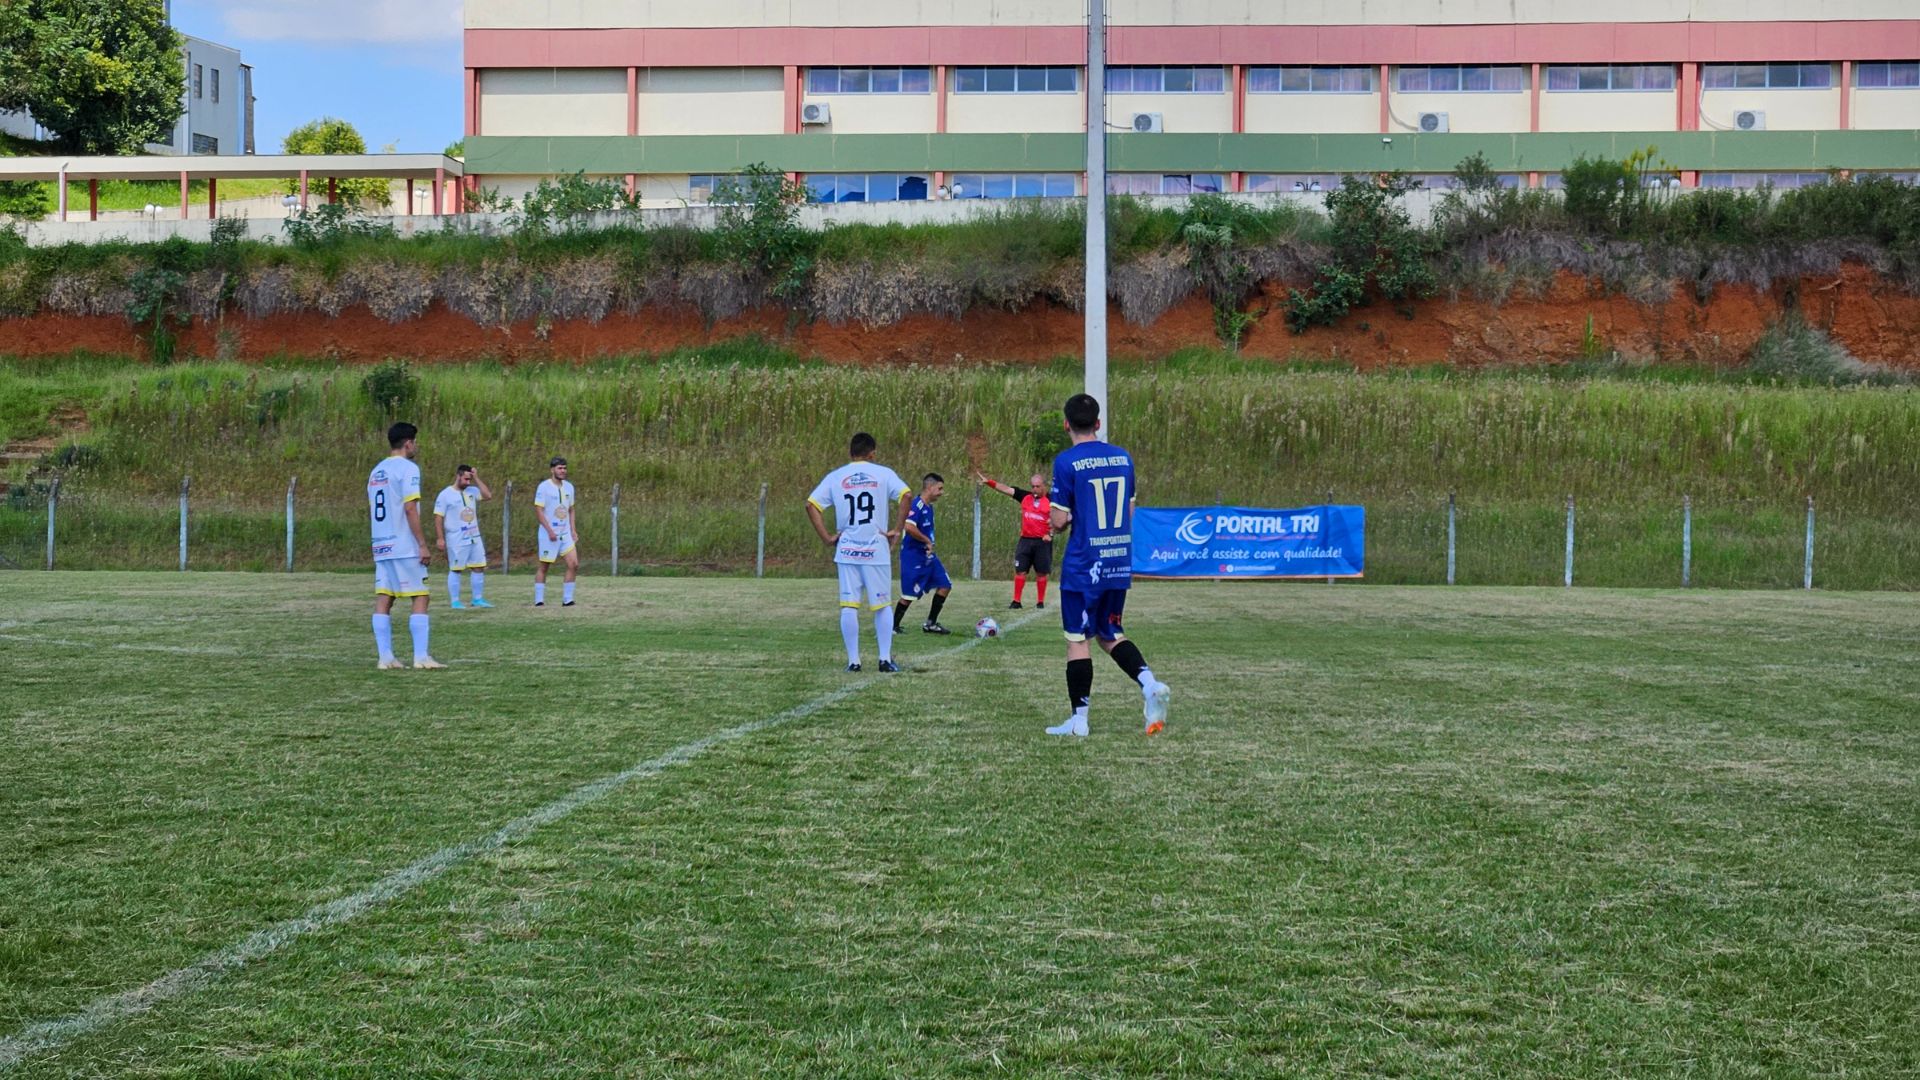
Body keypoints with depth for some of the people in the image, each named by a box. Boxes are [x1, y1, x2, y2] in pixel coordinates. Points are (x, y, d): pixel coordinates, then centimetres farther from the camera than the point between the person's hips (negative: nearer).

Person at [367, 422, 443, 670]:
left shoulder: (376, 471, 16)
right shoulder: (408, 468, -9)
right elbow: (410, 509, -16)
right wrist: (423, 545, -15)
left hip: (381, 547, 8)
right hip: (406, 547, -8)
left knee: (383, 601, 3)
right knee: (420, 599, -3)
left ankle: (385, 657, 0)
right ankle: (421, 657, -9)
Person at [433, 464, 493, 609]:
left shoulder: (472, 491, 8)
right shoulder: (446, 495, -8)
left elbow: (488, 495, -6)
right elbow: (438, 517, -9)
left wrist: (476, 478, -6)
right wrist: (440, 538, -14)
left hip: (475, 538, 6)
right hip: (456, 541, -6)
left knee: (479, 568, 6)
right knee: (455, 570, 0)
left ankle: (478, 599, 14)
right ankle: (455, 601, 5)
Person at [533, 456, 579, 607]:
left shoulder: (568, 487, 10)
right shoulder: (544, 487, -10)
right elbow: (538, 510, -14)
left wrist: (573, 530, 8)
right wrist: (550, 531, -20)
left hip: (565, 533, 6)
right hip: (548, 534, -6)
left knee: (574, 564, -4)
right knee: (544, 566, 1)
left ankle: (567, 600, 2)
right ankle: (539, 600, 8)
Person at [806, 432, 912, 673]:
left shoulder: (835, 477, 5)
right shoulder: (883, 474, 0)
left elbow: (812, 504, -3)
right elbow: (905, 495, -14)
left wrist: (826, 538, 0)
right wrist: (897, 529, -7)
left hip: (846, 551, 1)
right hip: (877, 550, -1)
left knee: (848, 606, 4)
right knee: (882, 606, 8)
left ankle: (853, 660, 3)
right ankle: (885, 658, 4)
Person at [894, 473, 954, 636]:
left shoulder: (928, 506, 11)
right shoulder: (916, 505, -19)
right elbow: (908, 526, -33)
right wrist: (927, 540, -22)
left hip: (927, 555, 9)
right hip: (913, 556, -9)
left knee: (945, 585, 6)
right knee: (909, 595, -4)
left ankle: (931, 624, 14)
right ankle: (894, 626, 11)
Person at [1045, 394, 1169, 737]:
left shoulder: (1066, 462, -11)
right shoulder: (1123, 457, 7)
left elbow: (1060, 520, -11)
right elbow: (1130, 512, 14)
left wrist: (1056, 523, 11)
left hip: (1083, 565, -6)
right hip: (1120, 564, 6)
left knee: (1077, 639, 3)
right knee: (1110, 633, 18)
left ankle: (1079, 720, 4)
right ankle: (1150, 685, -3)